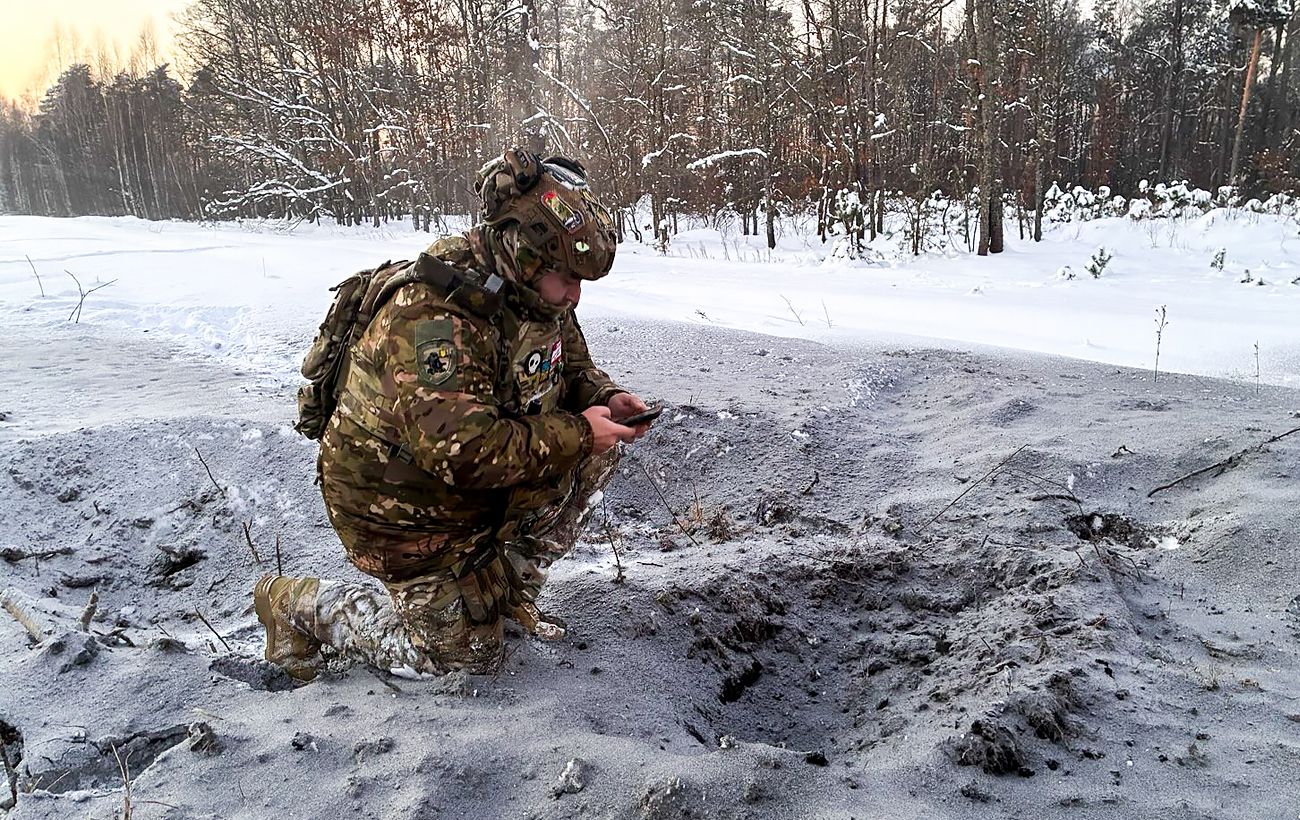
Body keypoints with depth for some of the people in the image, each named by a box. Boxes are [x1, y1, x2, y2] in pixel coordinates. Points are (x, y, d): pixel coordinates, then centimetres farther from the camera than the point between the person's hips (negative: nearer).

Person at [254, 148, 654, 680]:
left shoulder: (537, 295, -6)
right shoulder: (434, 321, -34)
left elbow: (572, 364, 11)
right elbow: (466, 451, -41)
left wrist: (604, 397, -12)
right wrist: (575, 433, -32)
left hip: (488, 475, 8)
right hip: (405, 506, -8)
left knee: (595, 452, -7)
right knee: (469, 654, 3)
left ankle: (510, 588, 10)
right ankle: (298, 605, 18)